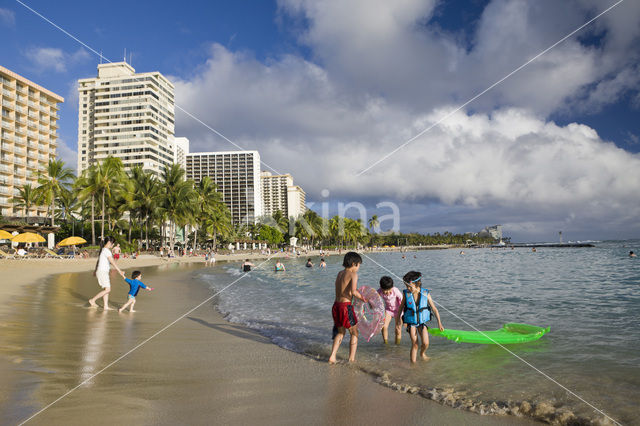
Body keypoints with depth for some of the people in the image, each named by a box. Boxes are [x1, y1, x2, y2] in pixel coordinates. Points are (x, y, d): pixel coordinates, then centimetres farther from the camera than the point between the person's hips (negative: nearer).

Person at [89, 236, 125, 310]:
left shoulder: (103, 250, 14)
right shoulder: (107, 250, -15)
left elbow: (98, 261, 25)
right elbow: (112, 262, -19)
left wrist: (95, 270, 35)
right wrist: (120, 271, -19)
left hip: (104, 272, 10)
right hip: (102, 272, -10)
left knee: (106, 289, 9)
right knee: (107, 289, -9)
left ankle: (106, 306, 10)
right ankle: (92, 300, -1)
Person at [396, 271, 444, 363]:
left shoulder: (426, 294, -13)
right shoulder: (406, 294, -13)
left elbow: (434, 309, -5)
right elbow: (401, 306, 3)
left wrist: (439, 323, -7)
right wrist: (398, 318, 13)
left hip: (422, 322, 1)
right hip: (411, 323, -1)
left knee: (426, 343, -11)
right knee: (414, 345, -7)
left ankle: (422, 353, 21)